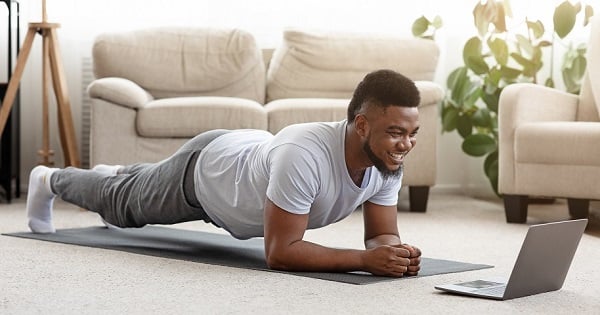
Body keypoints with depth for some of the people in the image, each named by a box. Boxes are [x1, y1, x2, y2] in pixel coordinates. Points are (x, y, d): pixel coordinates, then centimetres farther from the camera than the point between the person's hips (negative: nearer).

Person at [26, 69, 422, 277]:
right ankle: (49, 181, 55)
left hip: (247, 158, 6)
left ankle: (119, 175, 70)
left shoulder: (389, 163, -28)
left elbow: (381, 234, -18)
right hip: (204, 168, -6)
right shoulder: (303, 156, -50)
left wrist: (396, 251, -42)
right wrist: (366, 259, -53)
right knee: (124, 203, 25)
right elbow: (280, 252, -46)